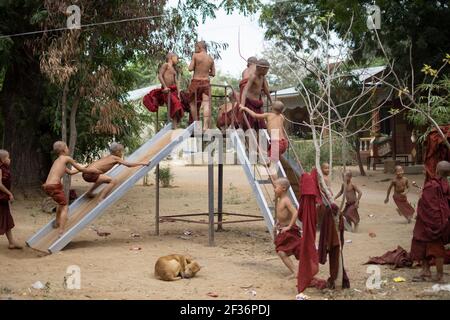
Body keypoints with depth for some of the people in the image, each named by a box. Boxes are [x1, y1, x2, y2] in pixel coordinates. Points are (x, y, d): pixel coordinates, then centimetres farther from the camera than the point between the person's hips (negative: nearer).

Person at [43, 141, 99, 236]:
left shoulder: (57, 161, 26)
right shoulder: (67, 158, 2)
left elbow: (70, 172, 37)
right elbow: (80, 169, 7)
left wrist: (83, 168, 43)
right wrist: (92, 170, 20)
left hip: (47, 186, 9)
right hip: (55, 185, -9)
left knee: (62, 202, 33)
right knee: (65, 208, -3)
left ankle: (57, 223, 45)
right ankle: (61, 232, -13)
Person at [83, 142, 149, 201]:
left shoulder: (109, 157, 21)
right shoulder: (116, 158, -3)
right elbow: (129, 165, -9)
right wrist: (142, 163, 0)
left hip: (87, 173, 9)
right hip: (91, 174, -9)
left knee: (103, 178, 37)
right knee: (113, 181, -17)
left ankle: (89, 192, 38)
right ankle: (101, 199, -21)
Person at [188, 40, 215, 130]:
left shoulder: (195, 56, -6)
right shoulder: (211, 59, 6)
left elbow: (190, 69, -8)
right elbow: (213, 73, 10)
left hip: (196, 81, -3)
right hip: (206, 82, 3)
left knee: (193, 103, 13)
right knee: (206, 104, -5)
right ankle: (206, 126, -14)